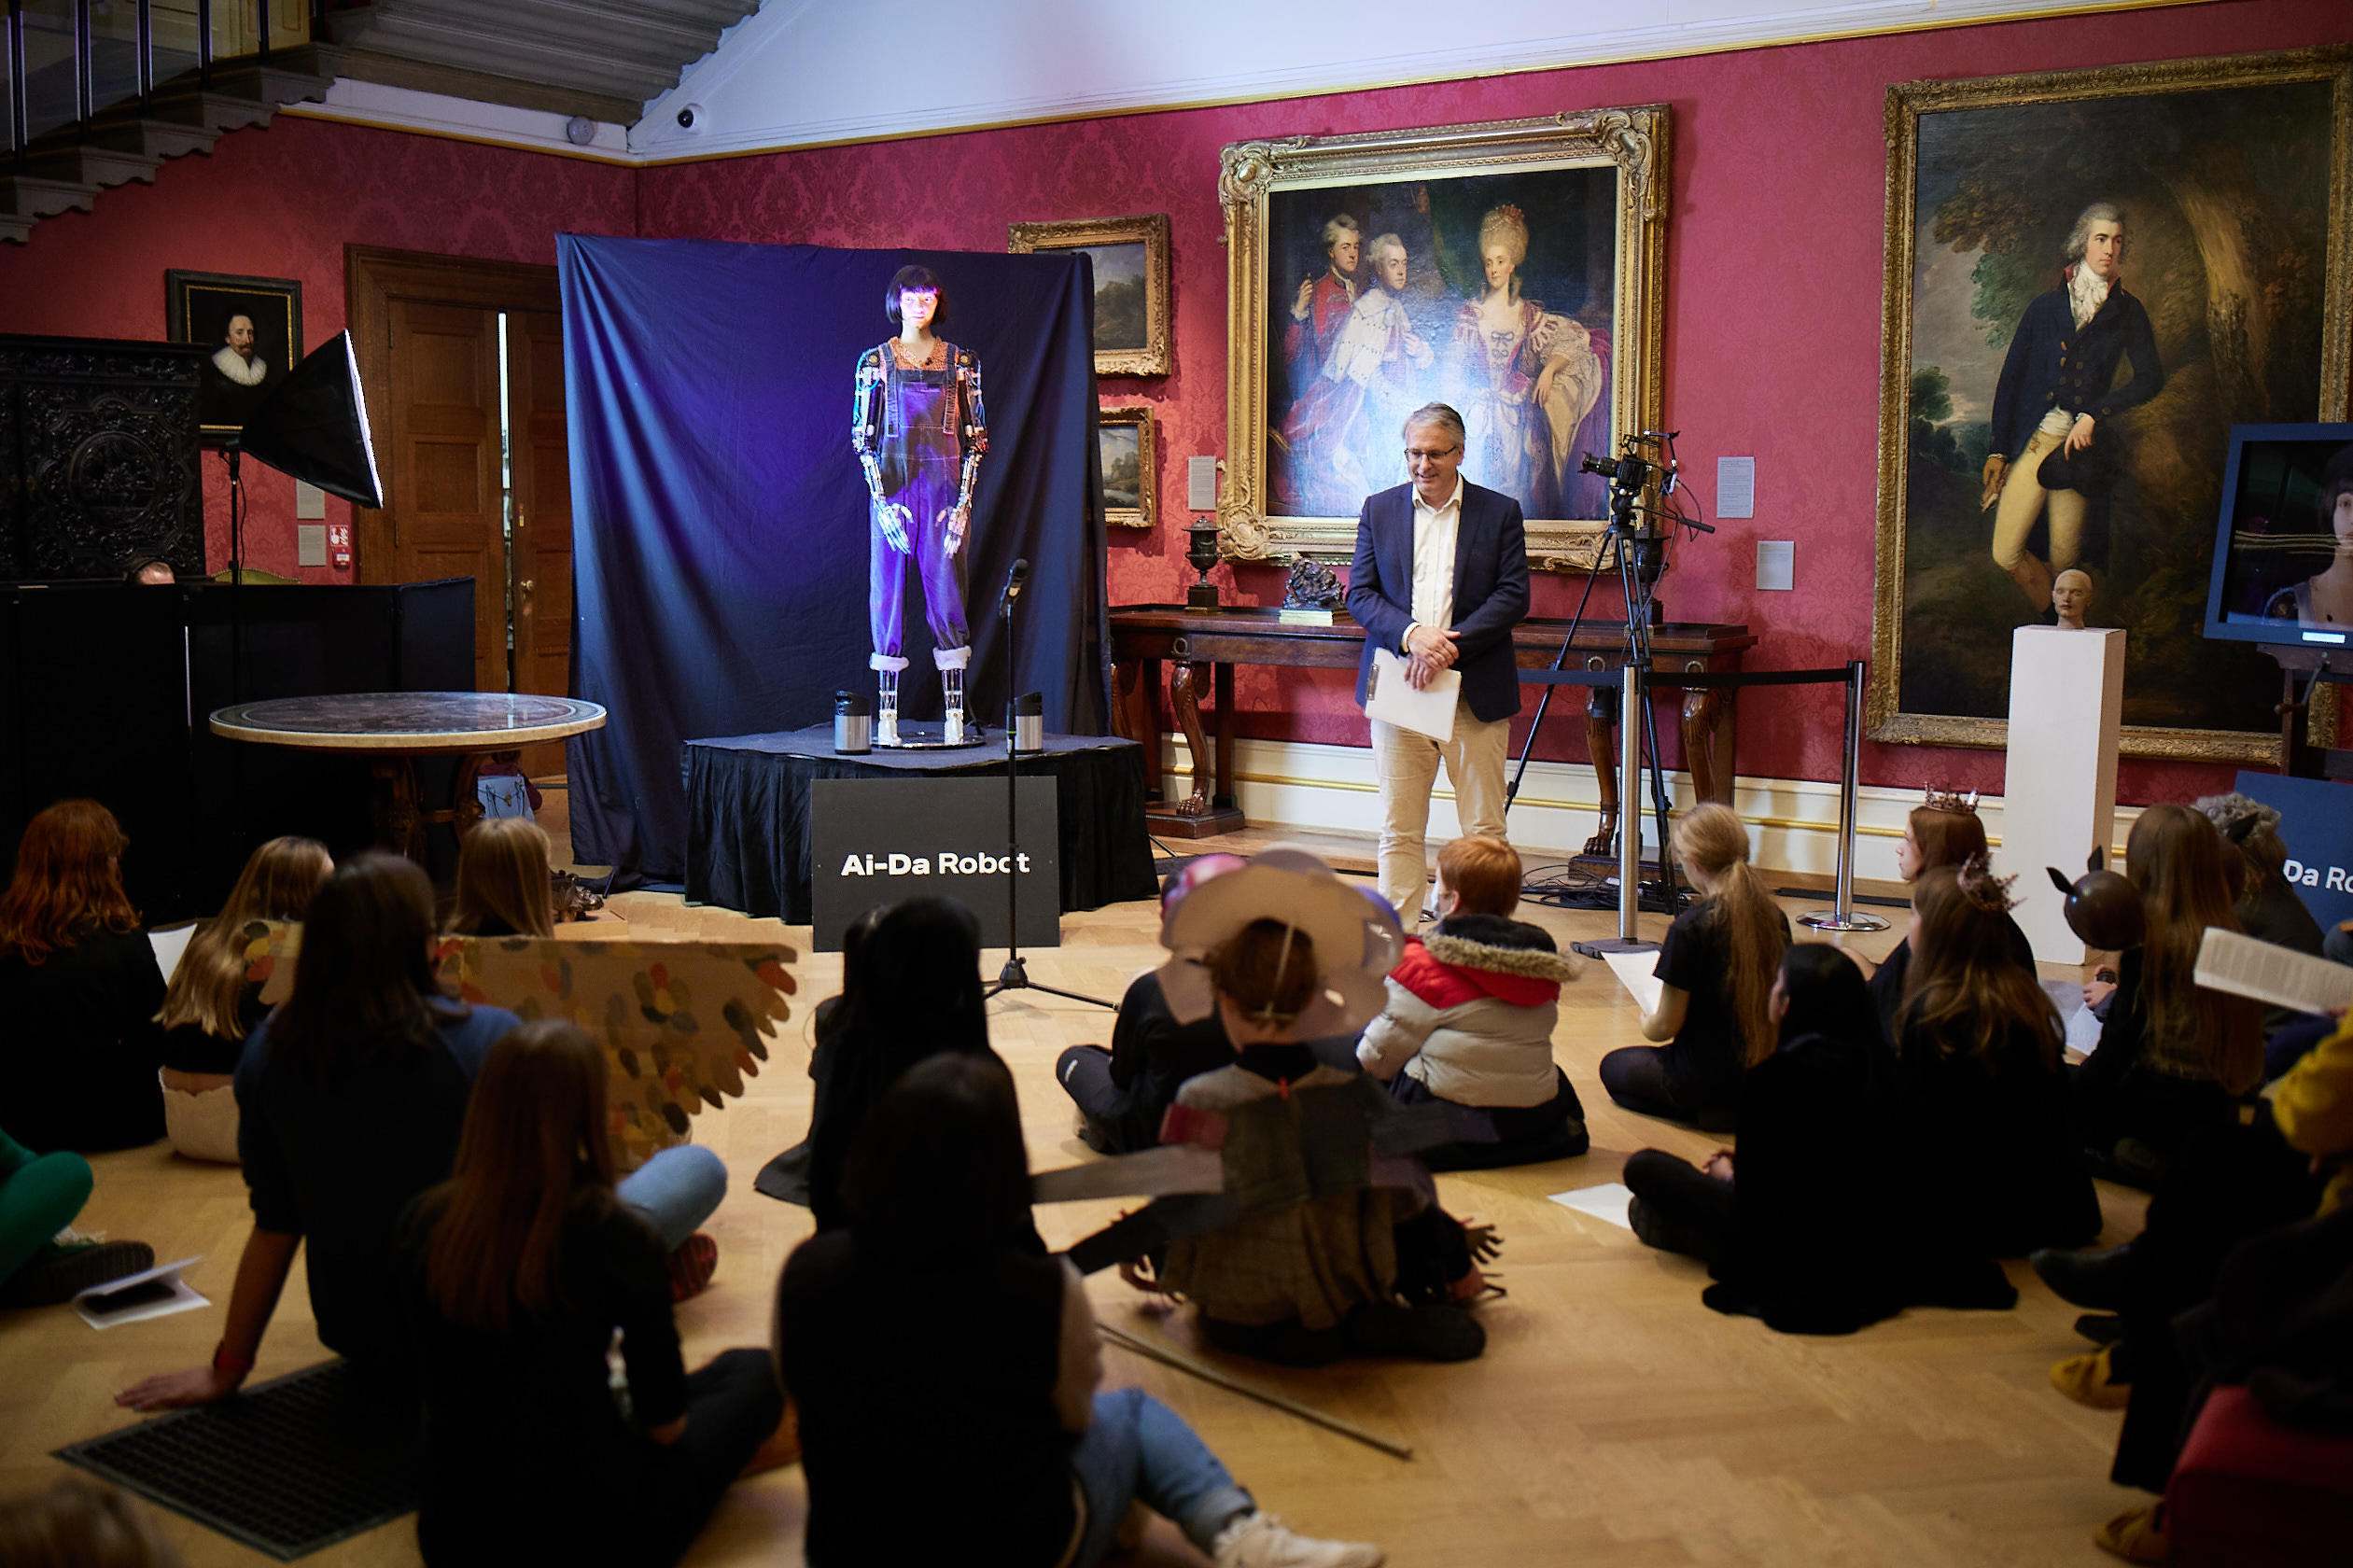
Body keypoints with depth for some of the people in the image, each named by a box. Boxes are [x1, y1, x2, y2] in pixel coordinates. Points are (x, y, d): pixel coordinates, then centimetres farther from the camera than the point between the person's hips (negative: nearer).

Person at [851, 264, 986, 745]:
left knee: (946, 589, -3)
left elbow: (974, 435, 7)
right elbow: (862, 434, 4)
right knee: (887, 589, -1)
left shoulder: (960, 362, 8)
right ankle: (886, 715, 3)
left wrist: (963, 501, -4)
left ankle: (955, 714, 1)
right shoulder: (875, 361, 7)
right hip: (892, 483, 0)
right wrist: (882, 499, -7)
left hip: (945, 484, 0)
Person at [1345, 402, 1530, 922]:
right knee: (1398, 830, 5)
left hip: (1475, 692, -1)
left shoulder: (1500, 512, 4)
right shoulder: (1379, 509, 10)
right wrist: (1411, 634, -15)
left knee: (1485, 829, 2)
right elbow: (1360, 594, 4)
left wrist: (1452, 646, -16)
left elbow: (1513, 596, -4)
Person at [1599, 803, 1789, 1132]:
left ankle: (1705, 1112, 1)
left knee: (1614, 1067, 22)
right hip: (1765, 1073, 7)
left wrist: (1647, 1023, 8)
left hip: (1708, 1078, -7)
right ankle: (1740, 1107, 10)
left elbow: (1665, 1026, -16)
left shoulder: (1690, 928, -23)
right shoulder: (1775, 917, -4)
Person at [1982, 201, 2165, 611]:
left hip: (2079, 443, -1)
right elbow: (2011, 377, 10)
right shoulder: (2046, 307, 10)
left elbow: (2151, 378, 1)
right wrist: (1998, 449, 4)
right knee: (2006, 554, -8)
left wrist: (2093, 415, -11)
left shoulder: (2127, 313, 9)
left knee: (2064, 563, -3)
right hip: (2032, 439, 1)